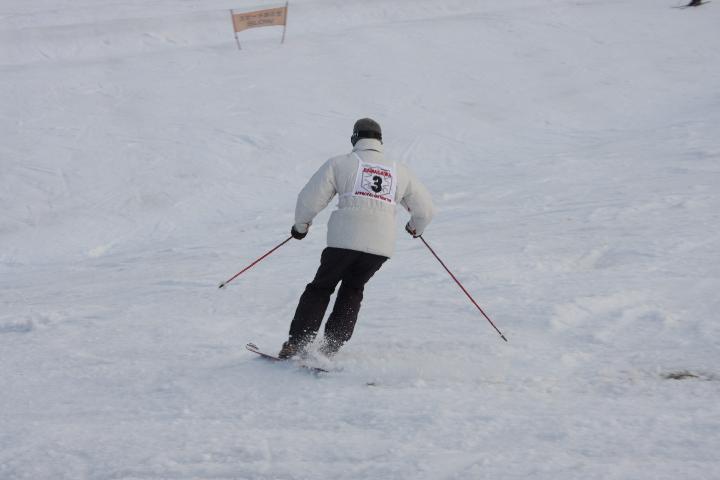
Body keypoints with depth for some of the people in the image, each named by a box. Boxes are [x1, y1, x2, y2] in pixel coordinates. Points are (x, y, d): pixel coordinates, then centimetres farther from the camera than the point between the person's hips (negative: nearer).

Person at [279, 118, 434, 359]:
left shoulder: (340, 164, 3)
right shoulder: (400, 171, 13)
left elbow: (310, 199, 0)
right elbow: (425, 208, 19)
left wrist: (300, 226, 19)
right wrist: (416, 227, 41)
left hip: (343, 240, -2)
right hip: (381, 247, 2)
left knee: (320, 289, 16)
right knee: (352, 291, 23)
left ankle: (295, 344, 11)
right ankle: (330, 348, 16)